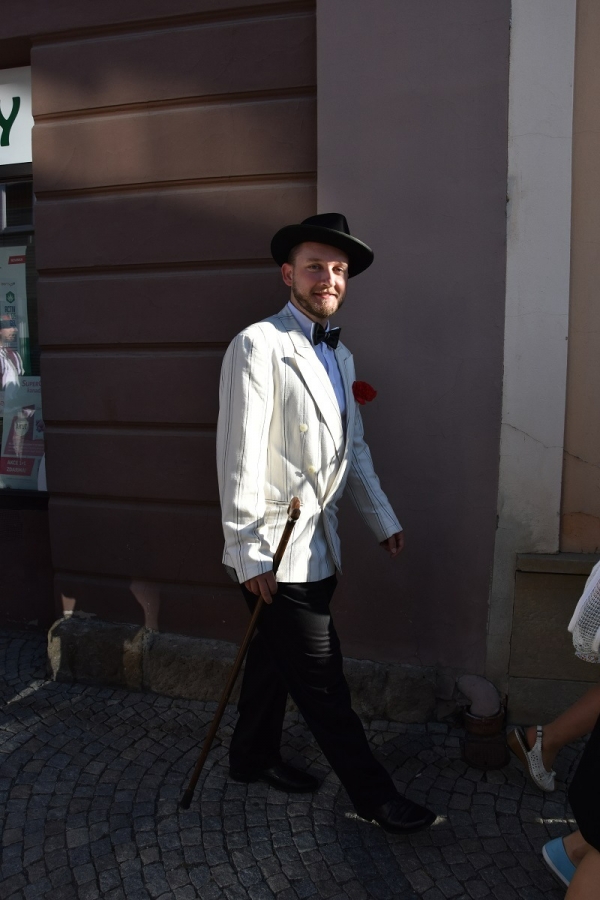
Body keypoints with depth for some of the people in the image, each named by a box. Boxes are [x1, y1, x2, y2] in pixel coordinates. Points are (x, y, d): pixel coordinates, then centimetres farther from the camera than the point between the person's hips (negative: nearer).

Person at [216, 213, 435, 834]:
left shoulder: (340, 355, 14)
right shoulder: (258, 345, -12)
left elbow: (353, 449, 19)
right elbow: (240, 456, -17)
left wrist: (383, 521, 16)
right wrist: (250, 555, -18)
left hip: (316, 544, 8)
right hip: (276, 551, -8)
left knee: (275, 660, 21)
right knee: (322, 680, 4)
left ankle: (254, 758, 41)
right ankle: (373, 795, 21)